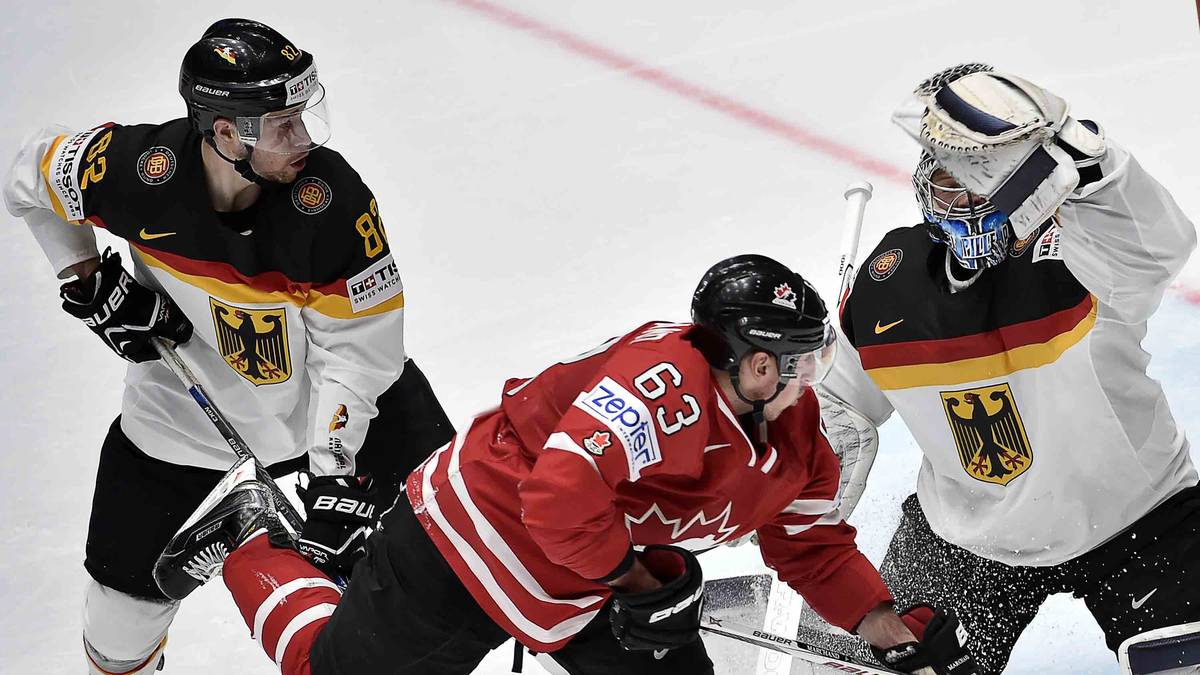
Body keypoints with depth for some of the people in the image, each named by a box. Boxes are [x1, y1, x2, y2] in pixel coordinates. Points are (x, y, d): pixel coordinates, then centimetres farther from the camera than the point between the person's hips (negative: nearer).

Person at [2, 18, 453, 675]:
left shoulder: (332, 199, -30)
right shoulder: (136, 168, -27)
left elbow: (355, 350, -24)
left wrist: (332, 481, -29)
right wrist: (91, 283, -10)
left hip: (324, 391, 0)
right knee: (128, 585, 5)